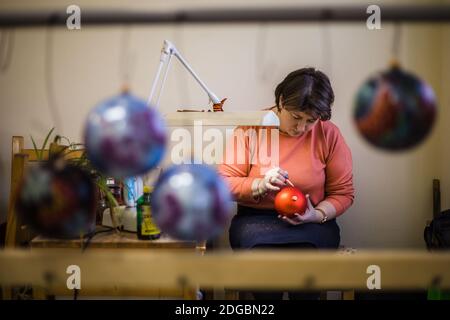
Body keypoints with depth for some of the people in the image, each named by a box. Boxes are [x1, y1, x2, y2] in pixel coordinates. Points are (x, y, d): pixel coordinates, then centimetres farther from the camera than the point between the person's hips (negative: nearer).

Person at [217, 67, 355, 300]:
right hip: (256, 220, 0)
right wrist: (259, 185, -21)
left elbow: (343, 193, 3)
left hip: (312, 223, 1)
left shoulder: (329, 134, -2)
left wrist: (317, 215, -16)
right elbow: (223, 183, -2)